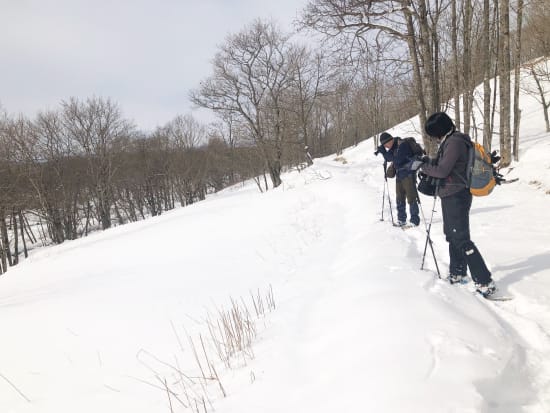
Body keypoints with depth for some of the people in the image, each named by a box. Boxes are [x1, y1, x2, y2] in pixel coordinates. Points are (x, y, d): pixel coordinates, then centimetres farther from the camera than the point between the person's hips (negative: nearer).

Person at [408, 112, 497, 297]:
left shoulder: (454, 142, -19)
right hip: (452, 196, 10)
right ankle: (457, 273, 33)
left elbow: (442, 171, -21)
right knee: (452, 235, 19)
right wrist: (427, 161, 9)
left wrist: (422, 166, -9)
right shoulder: (450, 141, 12)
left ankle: (485, 283, -7)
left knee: (461, 240, -9)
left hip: (456, 197, -10)